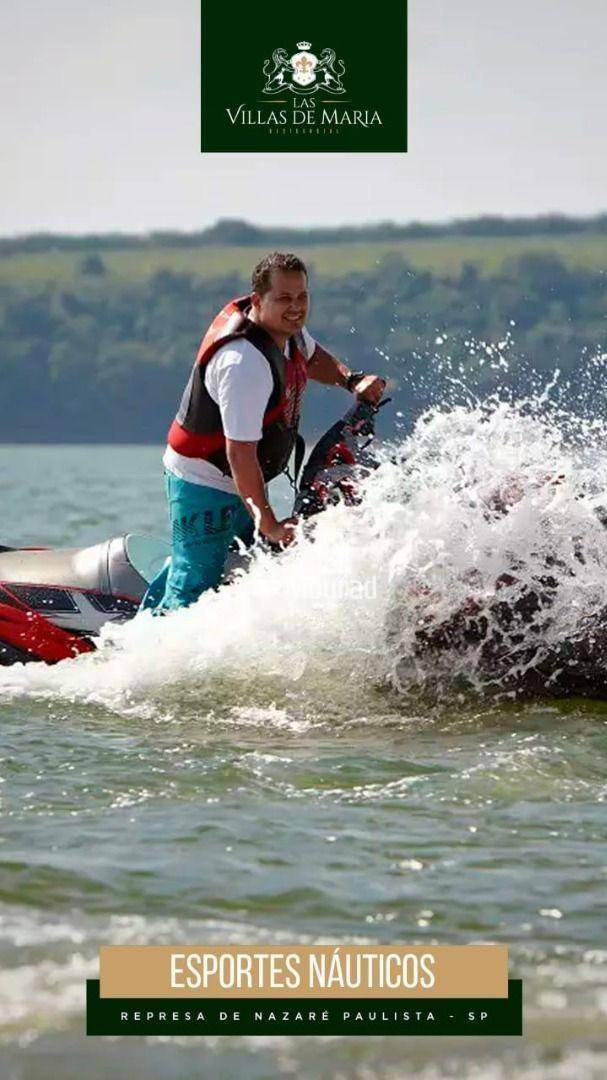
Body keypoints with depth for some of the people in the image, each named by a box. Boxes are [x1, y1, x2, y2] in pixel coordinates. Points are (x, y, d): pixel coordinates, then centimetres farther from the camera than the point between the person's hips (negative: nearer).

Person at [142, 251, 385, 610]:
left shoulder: (287, 327, -3)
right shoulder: (243, 362, -33)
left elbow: (310, 356, 22)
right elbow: (240, 452, -35)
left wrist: (352, 380, 3)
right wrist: (268, 523, -37)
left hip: (238, 484, 10)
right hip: (204, 486, -10)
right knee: (194, 590, -12)